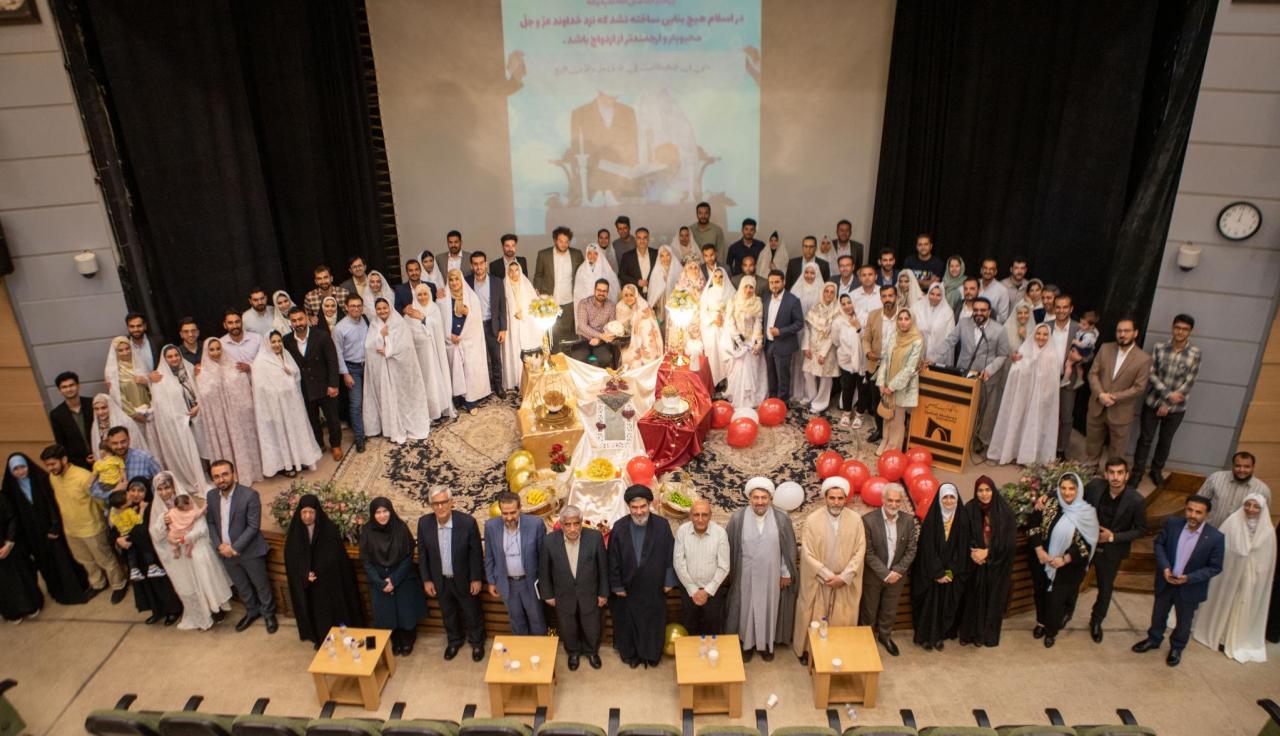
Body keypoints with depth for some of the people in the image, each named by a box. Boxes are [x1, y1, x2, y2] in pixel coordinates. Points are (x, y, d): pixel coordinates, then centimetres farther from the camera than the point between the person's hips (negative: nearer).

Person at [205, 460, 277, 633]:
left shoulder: (250, 495, -21)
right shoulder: (211, 495, -4)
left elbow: (253, 526, -19)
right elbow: (211, 522, 5)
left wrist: (235, 549, -21)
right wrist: (219, 545, -10)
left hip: (250, 551, -5)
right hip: (225, 552, 5)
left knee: (261, 585, 12)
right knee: (241, 587, 22)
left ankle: (268, 614, 33)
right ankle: (252, 611, 44)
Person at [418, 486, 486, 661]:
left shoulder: (468, 522, -25)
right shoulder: (424, 523, -17)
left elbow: (476, 553, -14)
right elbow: (422, 553, -3)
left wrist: (476, 578, -10)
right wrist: (426, 580, -1)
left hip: (464, 579, -2)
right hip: (440, 580, 2)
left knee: (472, 613, 19)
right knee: (448, 614, 25)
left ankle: (477, 642, 45)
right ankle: (454, 640, 52)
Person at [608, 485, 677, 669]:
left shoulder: (662, 525, -17)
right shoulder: (619, 527, -18)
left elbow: (670, 555, -7)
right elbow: (613, 560, -9)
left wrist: (669, 581, -3)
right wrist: (617, 586, -5)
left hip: (654, 588, 0)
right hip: (628, 588, 0)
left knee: (653, 622, 19)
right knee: (628, 623, 18)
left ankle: (651, 654, 42)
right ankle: (631, 654, 43)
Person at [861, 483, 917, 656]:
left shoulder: (908, 520, -10)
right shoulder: (868, 519, -21)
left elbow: (911, 550, -4)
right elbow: (868, 553, -17)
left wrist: (897, 571, -13)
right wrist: (885, 574, -19)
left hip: (897, 575, 3)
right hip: (873, 575, -3)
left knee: (890, 610, 20)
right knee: (869, 610, 15)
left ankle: (885, 636, 44)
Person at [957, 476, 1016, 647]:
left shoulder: (1005, 511, -7)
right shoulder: (969, 510, -6)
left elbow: (1010, 540, -10)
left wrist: (988, 552, -16)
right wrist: (974, 553, -21)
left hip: (997, 566, 0)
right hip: (974, 564, 0)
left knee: (992, 599, 9)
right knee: (972, 598, 8)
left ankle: (985, 634, 25)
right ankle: (968, 633, 23)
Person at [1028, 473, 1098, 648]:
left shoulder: (1088, 512, -13)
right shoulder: (1049, 504, -7)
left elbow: (1089, 542, -13)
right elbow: (1034, 526, -5)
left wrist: (1065, 559, -17)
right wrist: (1039, 550, -14)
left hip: (1068, 567, -2)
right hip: (1042, 561, 2)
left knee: (1056, 598, 9)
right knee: (1041, 593, 18)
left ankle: (1052, 630, 34)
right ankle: (1042, 622, 44)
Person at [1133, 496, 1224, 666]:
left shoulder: (1215, 537, -22)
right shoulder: (1172, 523, -16)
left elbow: (1215, 567, -13)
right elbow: (1159, 543, -2)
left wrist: (1189, 578, -23)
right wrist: (1164, 567, -16)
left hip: (1190, 588, -2)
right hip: (1165, 581, 2)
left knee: (1183, 621, 21)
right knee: (1158, 614, 24)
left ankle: (1177, 648, 46)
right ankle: (1154, 639, 48)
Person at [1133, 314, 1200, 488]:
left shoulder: (1195, 354, -10)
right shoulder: (1159, 347, -7)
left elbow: (1189, 383, -9)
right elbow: (1151, 374, -7)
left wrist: (1168, 404, -11)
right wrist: (1168, 394, -18)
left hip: (1176, 408, 0)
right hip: (1153, 402, 0)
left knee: (1165, 441, 15)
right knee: (1145, 438, 8)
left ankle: (1157, 471, 34)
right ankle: (1137, 472, 21)